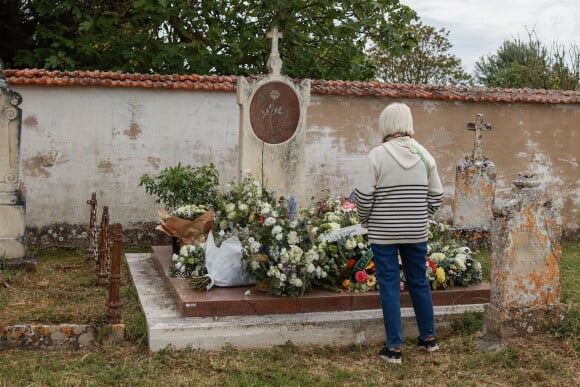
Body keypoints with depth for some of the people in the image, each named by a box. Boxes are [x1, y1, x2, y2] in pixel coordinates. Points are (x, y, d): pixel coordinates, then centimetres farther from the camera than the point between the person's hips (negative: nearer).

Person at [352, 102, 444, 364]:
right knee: (419, 282, 16)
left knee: (389, 286, 3)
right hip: (416, 232, 4)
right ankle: (429, 337, 29)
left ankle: (394, 348, 7)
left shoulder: (378, 155, -11)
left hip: (383, 232, -4)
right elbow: (436, 196, 5)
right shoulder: (424, 155, 2)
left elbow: (362, 196, -11)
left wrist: (365, 220, 6)